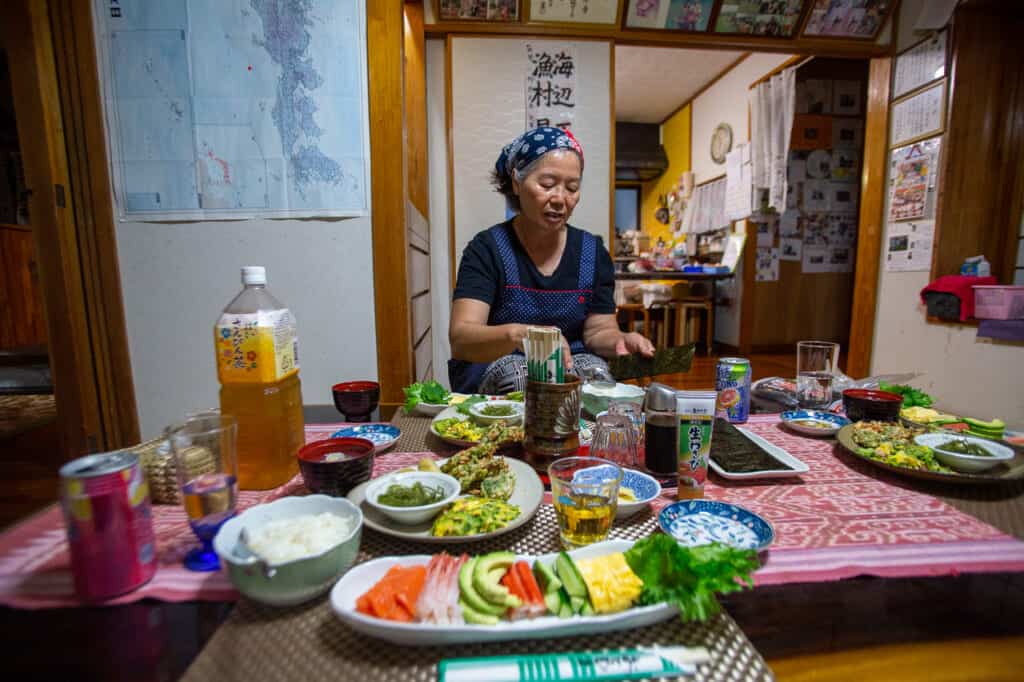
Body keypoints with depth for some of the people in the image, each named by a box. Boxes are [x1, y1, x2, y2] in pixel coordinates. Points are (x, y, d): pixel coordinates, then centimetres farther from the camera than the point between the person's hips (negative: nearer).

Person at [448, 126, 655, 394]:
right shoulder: (487, 249, -9)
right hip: (494, 364, -2)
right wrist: (516, 334, -42)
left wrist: (620, 341, -19)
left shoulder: (593, 252, 3)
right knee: (518, 377, -35)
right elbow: (460, 340, -20)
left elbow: (598, 330, 6)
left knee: (597, 373, -29)